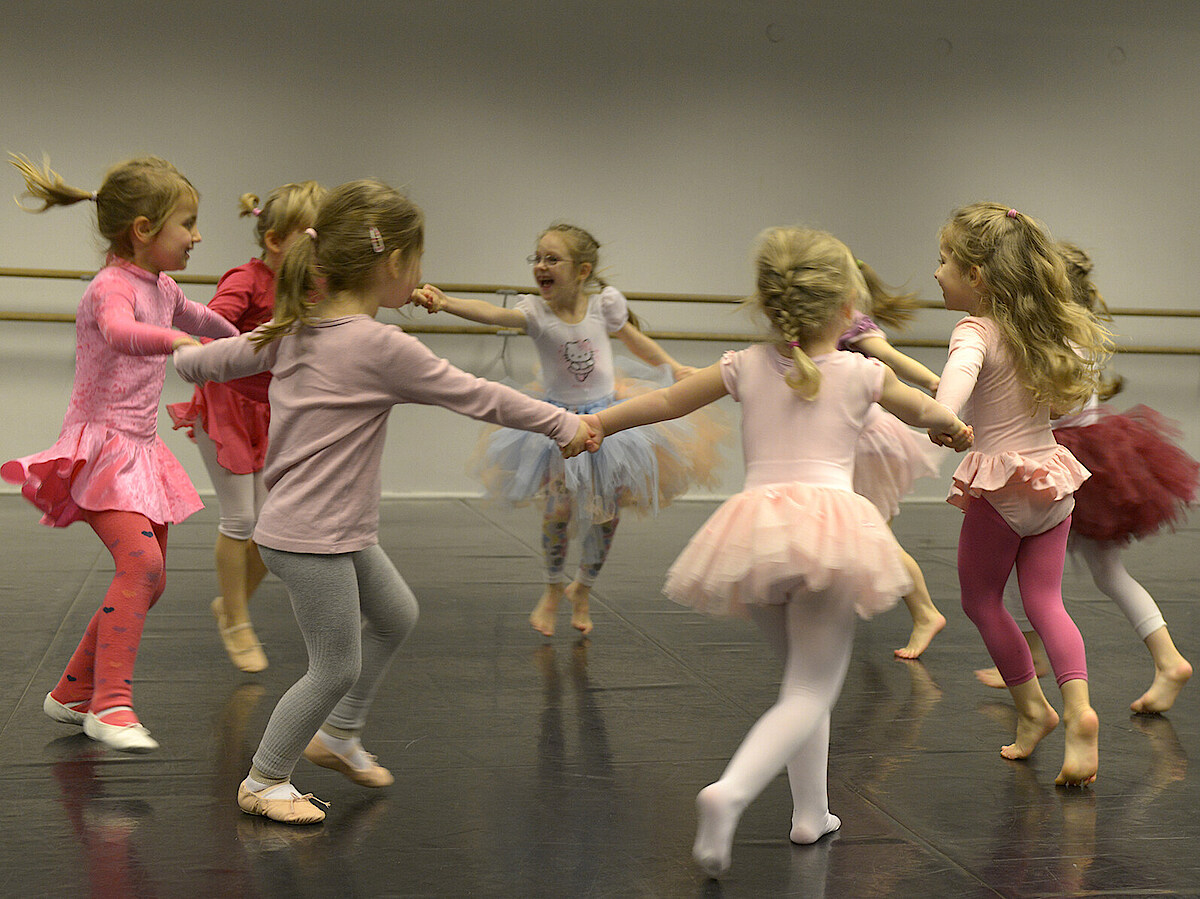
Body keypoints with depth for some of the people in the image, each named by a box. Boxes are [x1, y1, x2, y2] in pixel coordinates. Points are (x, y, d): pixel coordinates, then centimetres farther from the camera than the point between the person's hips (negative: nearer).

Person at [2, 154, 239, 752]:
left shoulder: (163, 289, 11)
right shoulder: (110, 287, -16)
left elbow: (195, 317, 35)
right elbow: (121, 331, -40)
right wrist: (179, 341, -57)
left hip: (140, 449, 9)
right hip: (99, 447, -9)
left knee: (146, 579, 12)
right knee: (141, 561, -26)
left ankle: (72, 694, 25)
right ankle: (111, 704, -23)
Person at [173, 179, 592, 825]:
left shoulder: (295, 330, 5)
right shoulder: (381, 346, -20)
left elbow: (211, 359, 15)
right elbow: (475, 396, -14)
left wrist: (180, 356, 39)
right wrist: (563, 423, -4)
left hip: (337, 531, 9)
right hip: (311, 537, -9)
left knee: (395, 614, 22)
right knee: (336, 667, 4)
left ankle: (338, 735, 36)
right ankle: (264, 781, 19)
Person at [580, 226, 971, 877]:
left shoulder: (746, 368, 14)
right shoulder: (862, 374, 11)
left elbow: (668, 400, 25)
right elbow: (925, 413, 30)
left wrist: (600, 423, 41)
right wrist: (955, 427, 53)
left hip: (755, 522, 4)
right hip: (831, 518, -3)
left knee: (802, 676, 23)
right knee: (811, 693, -4)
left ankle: (811, 812, 28)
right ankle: (730, 792, -28)